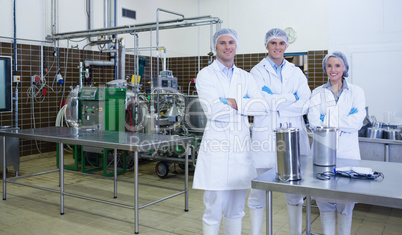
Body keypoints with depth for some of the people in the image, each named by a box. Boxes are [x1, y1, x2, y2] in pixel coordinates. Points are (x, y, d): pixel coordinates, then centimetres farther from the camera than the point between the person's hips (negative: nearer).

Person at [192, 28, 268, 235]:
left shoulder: (245, 77, 14)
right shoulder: (205, 75, 1)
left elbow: (261, 105, -1)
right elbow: (213, 110, -13)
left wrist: (234, 102, -12)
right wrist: (244, 104, -3)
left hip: (241, 148, 5)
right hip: (217, 146, -4)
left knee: (236, 209, 14)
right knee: (214, 209, 0)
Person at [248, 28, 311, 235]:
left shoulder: (296, 72, 12)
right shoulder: (257, 71, 3)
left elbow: (305, 105, 0)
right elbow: (263, 101, -12)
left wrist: (275, 102, -10)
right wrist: (293, 98, -6)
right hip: (266, 136, -3)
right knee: (258, 191, 3)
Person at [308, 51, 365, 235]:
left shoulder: (356, 92, 7)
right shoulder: (317, 93, 9)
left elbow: (357, 122, -7)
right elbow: (313, 121, -5)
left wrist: (327, 121, -11)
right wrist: (344, 122, -13)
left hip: (347, 151, -1)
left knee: (346, 200, 2)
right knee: (323, 199, 3)